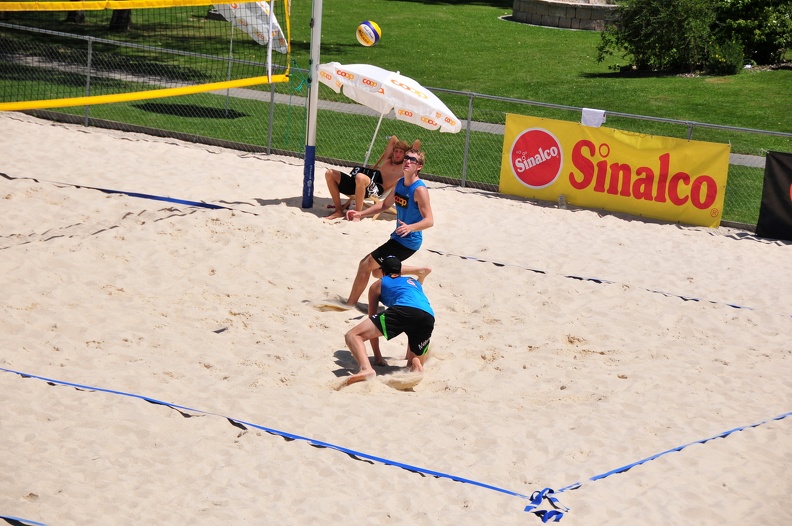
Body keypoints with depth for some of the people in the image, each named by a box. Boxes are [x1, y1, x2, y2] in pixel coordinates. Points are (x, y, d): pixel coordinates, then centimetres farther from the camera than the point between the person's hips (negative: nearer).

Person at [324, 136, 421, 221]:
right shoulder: (387, 160, 32)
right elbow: (393, 139, 45)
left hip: (377, 189, -7)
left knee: (360, 177, -43)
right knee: (330, 174, -2)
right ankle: (338, 211, 0)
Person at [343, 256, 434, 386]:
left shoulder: (378, 285, 32)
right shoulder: (415, 282, 42)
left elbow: (372, 321, 32)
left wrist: (377, 356, 35)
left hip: (402, 310, -4)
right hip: (429, 316, 4)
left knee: (352, 335, 1)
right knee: (415, 366, 23)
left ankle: (366, 368, -31)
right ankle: (415, 364, -17)